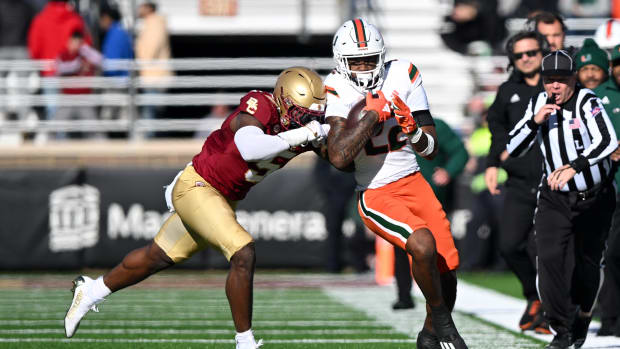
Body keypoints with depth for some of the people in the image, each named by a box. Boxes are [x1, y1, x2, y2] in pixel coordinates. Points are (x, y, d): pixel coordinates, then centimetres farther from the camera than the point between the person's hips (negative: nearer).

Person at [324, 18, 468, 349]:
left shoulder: (402, 76, -2)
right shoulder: (339, 90, -13)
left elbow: (432, 148, 2)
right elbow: (338, 157, -28)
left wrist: (413, 132, -20)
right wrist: (373, 113, -24)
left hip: (414, 183, 5)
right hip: (376, 195, -5)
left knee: (447, 268, 4)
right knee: (423, 244, -30)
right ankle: (441, 320, -6)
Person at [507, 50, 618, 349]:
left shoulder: (586, 102, -19)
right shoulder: (539, 103, -1)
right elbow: (513, 149, 1)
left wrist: (573, 167, -46)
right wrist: (535, 121, -16)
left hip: (594, 198, -3)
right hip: (555, 198, 3)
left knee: (586, 263, 2)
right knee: (549, 257, -12)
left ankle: (583, 314, 32)